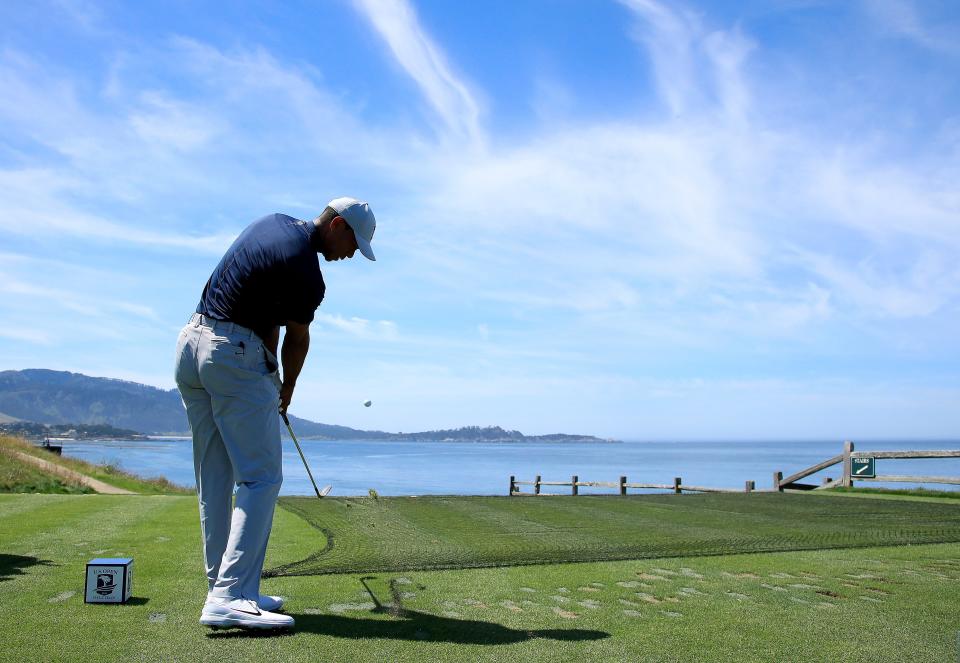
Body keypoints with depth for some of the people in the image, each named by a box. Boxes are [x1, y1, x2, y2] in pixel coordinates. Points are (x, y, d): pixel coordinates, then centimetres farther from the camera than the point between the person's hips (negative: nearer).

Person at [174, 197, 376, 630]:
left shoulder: (273, 223, 12)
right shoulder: (307, 275, -16)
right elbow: (297, 339, -1)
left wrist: (272, 379, 14)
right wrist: (287, 388, 17)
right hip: (236, 355, -10)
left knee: (214, 480, 10)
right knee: (260, 478, -8)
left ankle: (222, 590, 15)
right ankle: (230, 597, -15)